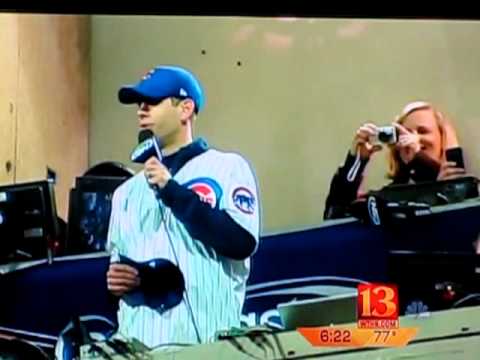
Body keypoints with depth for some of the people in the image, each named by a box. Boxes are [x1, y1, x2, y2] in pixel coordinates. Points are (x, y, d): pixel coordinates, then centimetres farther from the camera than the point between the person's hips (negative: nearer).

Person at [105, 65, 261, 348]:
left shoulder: (228, 168, 3)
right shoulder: (129, 190, 20)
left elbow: (241, 243, -12)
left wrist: (172, 191, -12)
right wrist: (116, 280, 1)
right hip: (137, 343, 5)